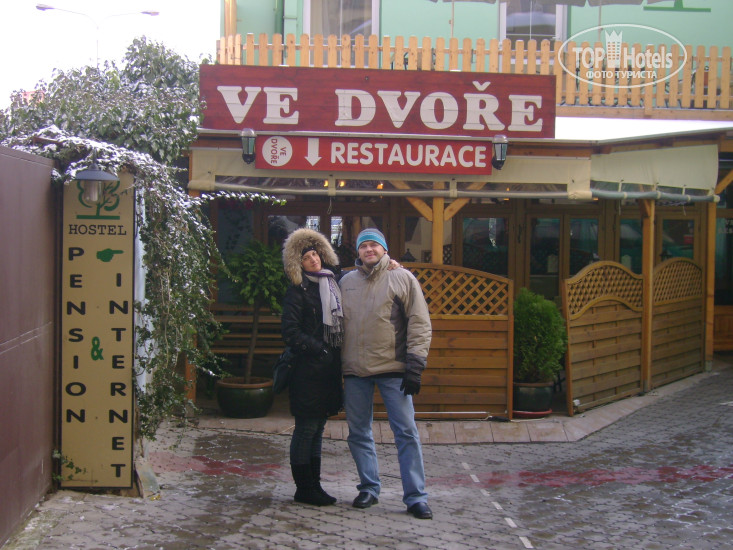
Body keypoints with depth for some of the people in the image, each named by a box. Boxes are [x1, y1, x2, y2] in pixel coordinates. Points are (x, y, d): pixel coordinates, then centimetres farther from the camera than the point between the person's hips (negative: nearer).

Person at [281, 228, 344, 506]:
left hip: (329, 368, 7)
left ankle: (313, 486, 18)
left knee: (317, 429, 12)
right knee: (307, 428, -2)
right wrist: (318, 350, -14)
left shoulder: (333, 283, 14)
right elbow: (290, 332, -12)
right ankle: (304, 488, 5)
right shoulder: (298, 290, -6)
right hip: (309, 369, -7)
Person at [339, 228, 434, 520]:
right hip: (355, 370, 4)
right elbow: (338, 324, 17)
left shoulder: (402, 278, 2)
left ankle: (416, 496, 0)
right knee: (359, 433, 8)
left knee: (407, 432, -5)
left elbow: (420, 323, -1)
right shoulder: (346, 282, 12)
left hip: (393, 369, -3)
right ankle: (369, 488, 21)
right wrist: (337, 366, 11)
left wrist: (415, 366, -9)